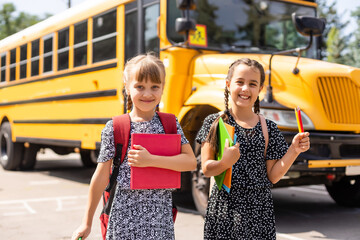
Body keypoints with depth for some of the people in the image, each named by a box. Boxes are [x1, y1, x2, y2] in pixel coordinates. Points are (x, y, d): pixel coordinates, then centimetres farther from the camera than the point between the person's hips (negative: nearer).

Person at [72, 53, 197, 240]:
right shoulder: (114, 128, -5)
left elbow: (191, 162, -6)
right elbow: (101, 177, -1)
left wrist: (151, 160, -18)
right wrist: (87, 222, 3)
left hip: (161, 217, 2)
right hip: (125, 216, -2)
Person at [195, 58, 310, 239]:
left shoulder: (268, 128, 3)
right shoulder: (214, 122, -1)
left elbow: (272, 176, 3)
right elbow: (206, 169, -5)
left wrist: (294, 150, -7)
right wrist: (225, 163, -24)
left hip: (259, 210, 2)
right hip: (223, 208, -1)